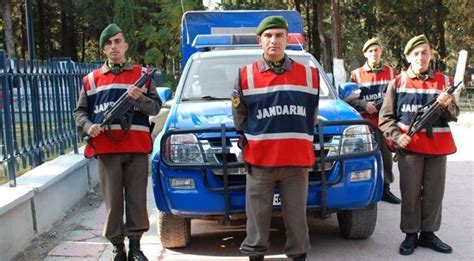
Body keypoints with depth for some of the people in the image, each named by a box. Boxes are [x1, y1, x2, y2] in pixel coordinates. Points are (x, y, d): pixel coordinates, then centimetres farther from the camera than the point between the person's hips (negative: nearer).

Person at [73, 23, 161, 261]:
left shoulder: (141, 74, 10)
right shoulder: (92, 79, 12)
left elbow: (156, 106, 8)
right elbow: (80, 111, 14)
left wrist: (140, 98, -12)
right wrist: (88, 126, -6)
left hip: (137, 148, 0)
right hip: (106, 149, 0)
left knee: (137, 199, 4)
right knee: (112, 200, 3)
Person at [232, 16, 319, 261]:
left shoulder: (309, 74, 5)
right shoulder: (246, 75, 1)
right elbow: (239, 117, 11)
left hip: (297, 159, 1)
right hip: (259, 159, -1)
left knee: (296, 216, 8)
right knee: (258, 216, 6)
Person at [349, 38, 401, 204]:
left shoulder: (391, 72, 10)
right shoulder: (356, 74, 5)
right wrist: (364, 104, -14)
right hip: (364, 124, -2)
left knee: (386, 156, 6)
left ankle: (385, 189, 19)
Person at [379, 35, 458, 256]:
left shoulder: (443, 81, 6)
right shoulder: (398, 82, 1)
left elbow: (454, 115, 6)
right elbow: (386, 116, 1)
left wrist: (447, 106, -16)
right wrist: (397, 136, -15)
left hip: (437, 146, 2)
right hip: (409, 146, -2)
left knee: (434, 192, 8)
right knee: (410, 193, 2)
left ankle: (428, 234, 22)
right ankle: (410, 235, 15)